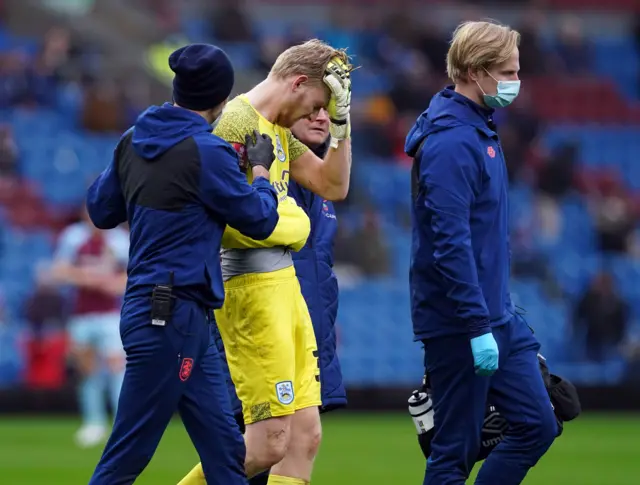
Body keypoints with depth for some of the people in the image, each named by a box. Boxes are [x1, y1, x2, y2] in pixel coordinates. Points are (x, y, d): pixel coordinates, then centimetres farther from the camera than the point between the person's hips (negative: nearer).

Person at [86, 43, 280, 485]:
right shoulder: (207, 152, -15)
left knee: (226, 449, 9)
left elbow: (101, 209, 18)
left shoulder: (135, 141, 7)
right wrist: (261, 169, 11)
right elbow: (259, 220, -5)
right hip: (172, 314, -9)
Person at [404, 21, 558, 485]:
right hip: (458, 326, -9)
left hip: (499, 320, 9)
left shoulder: (480, 130, 12)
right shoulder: (451, 142, -18)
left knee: (537, 426, 8)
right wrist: (478, 327, -24)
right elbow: (450, 242, -24)